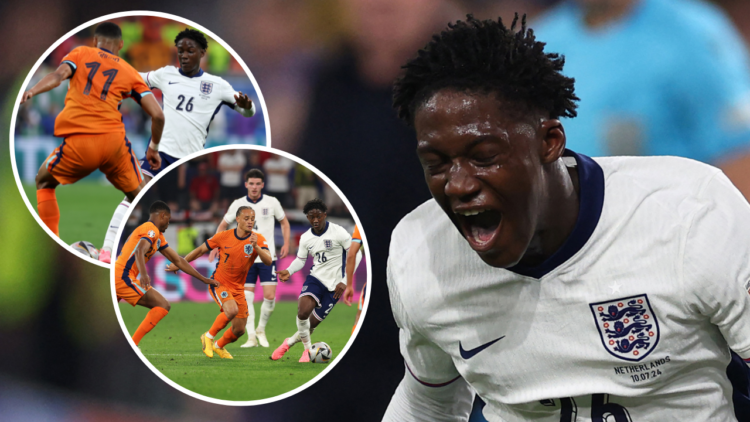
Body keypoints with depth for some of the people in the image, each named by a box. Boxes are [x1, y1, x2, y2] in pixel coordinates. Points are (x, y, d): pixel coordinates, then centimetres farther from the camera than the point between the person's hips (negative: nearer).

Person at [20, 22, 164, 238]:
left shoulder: (81, 53, 18)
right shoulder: (129, 72, 19)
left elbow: (58, 75, -5)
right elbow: (158, 115, 11)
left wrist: (32, 91, -19)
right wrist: (153, 148, 25)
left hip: (77, 142, -1)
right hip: (113, 139, 1)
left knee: (44, 182, 24)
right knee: (138, 195, 20)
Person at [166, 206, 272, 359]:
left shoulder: (258, 239, -9)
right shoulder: (224, 236, -10)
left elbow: (268, 261, -23)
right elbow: (200, 250, 3)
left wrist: (256, 247, -41)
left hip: (237, 288, 4)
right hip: (219, 283, -4)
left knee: (239, 330, 4)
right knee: (232, 309, -33)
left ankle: (219, 346, 36)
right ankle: (208, 337, -11)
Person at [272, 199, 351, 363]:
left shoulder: (338, 232, -12)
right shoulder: (305, 238, 3)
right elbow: (300, 260, 16)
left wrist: (344, 282, -13)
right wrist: (288, 271, -7)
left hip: (334, 286, -2)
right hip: (315, 278, 3)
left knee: (312, 323, -1)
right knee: (303, 312, -25)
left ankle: (289, 343, 26)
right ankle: (308, 348, -4)